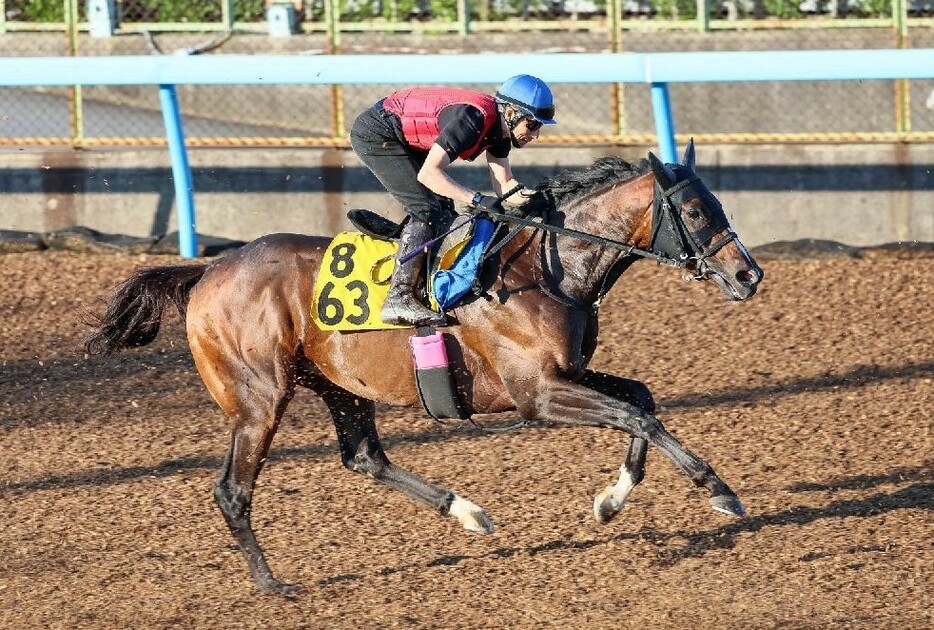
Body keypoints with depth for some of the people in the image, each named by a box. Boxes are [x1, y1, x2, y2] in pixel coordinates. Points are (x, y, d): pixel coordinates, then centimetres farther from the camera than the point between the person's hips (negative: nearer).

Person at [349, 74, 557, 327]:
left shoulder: (499, 128, -1)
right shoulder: (473, 119, -30)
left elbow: (504, 183, 3)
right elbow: (428, 173, -35)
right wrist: (477, 199, -39)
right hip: (375, 135, -10)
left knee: (442, 205, 8)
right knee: (427, 209, -17)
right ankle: (398, 299, -22)